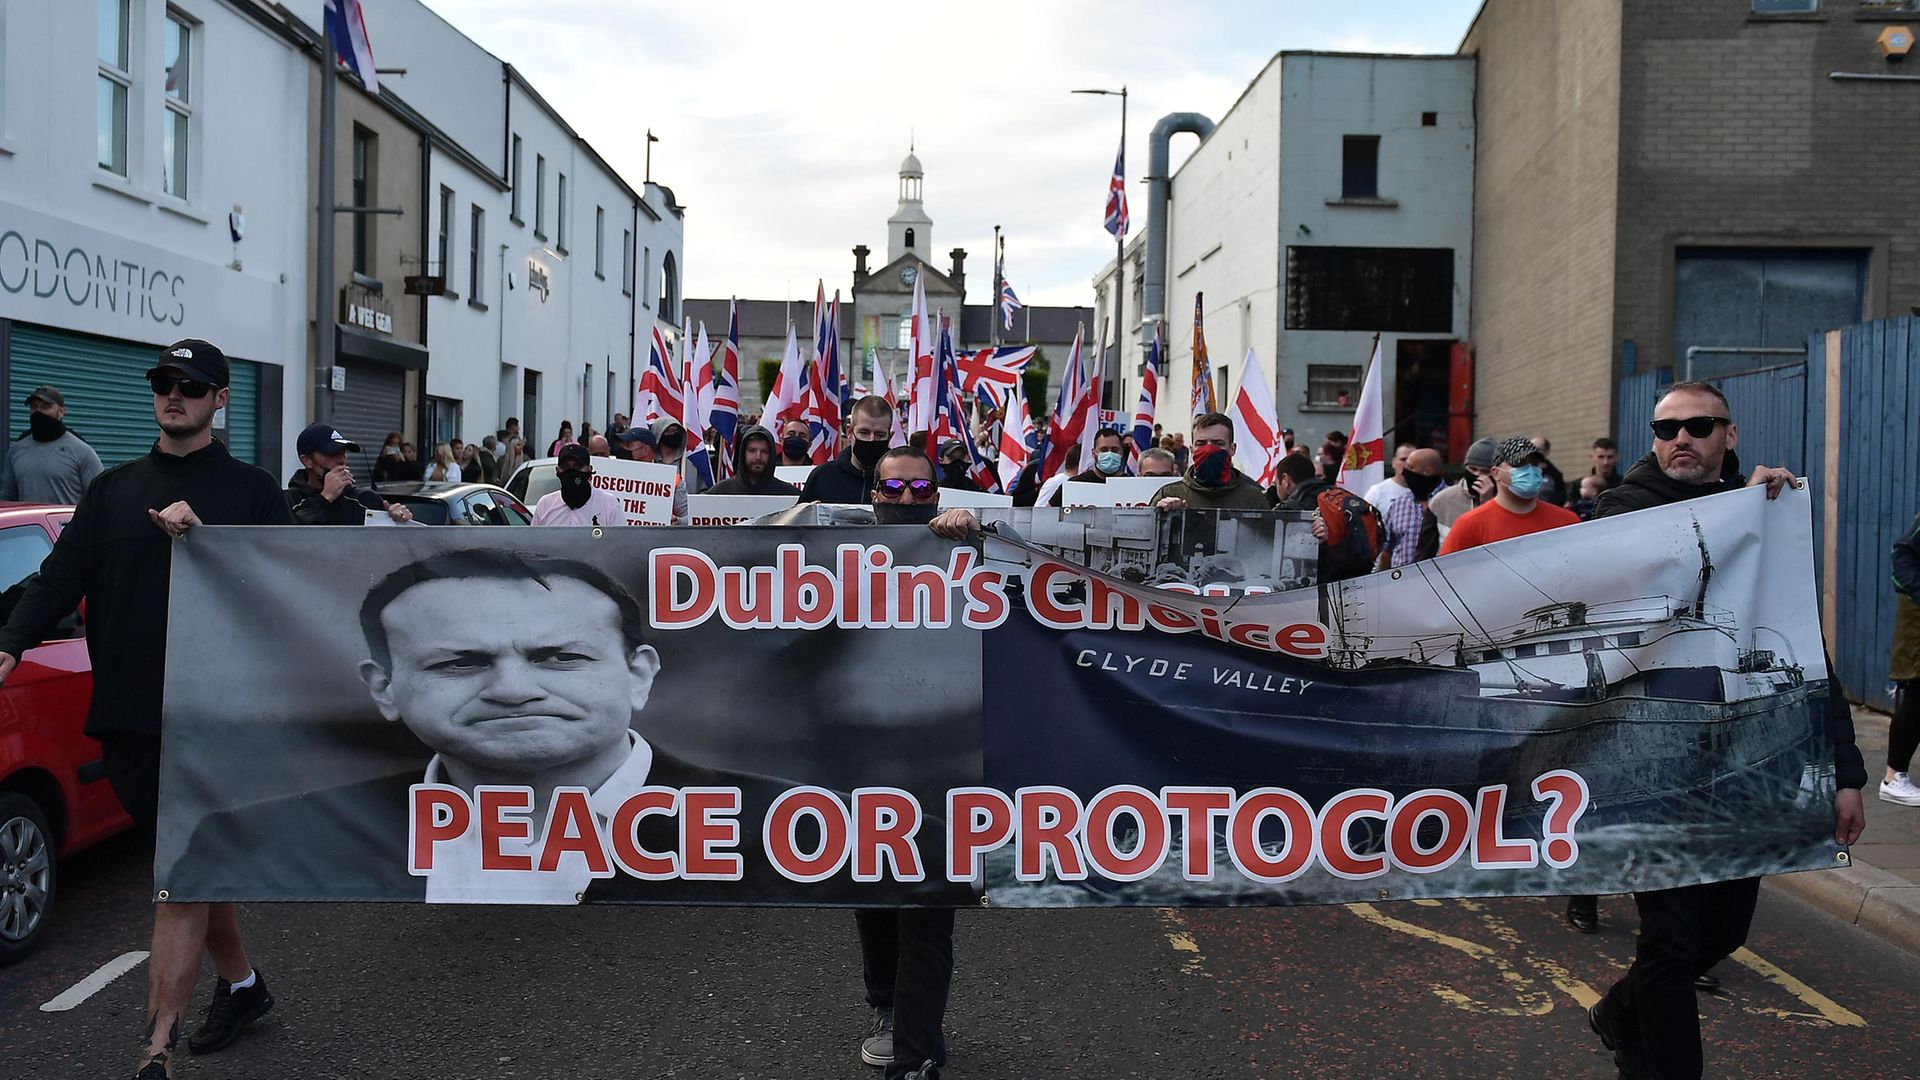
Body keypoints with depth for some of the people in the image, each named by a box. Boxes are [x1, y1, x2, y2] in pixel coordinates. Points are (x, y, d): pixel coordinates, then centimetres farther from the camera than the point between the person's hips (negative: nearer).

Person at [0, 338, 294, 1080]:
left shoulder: (249, 490, 2)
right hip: (129, 714, 5)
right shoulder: (113, 490, 14)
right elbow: (60, 576, 7)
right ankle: (241, 984, 35)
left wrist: (203, 534, -19)